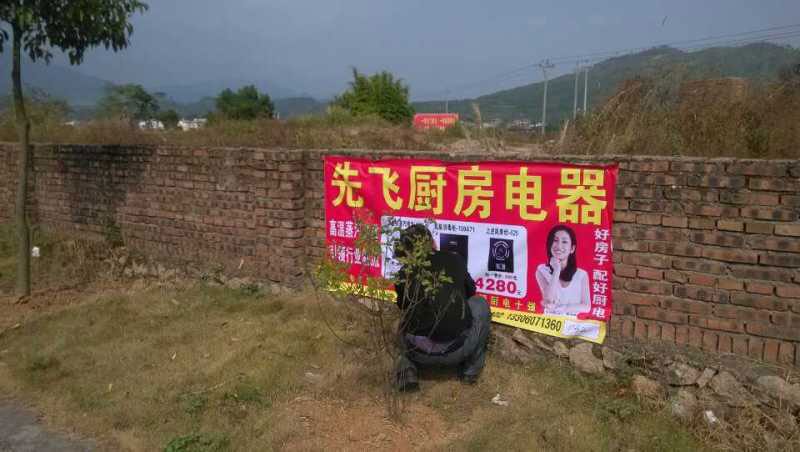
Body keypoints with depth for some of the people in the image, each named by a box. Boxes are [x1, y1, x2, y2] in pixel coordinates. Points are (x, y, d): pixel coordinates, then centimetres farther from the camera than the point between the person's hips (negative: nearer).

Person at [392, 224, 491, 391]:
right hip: (456, 349, -1)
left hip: (418, 351, 2)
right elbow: (470, 291, 24)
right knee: (480, 305, 25)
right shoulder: (454, 260, 5)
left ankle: (407, 365, 11)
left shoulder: (404, 273, 5)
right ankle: (471, 369, 23)